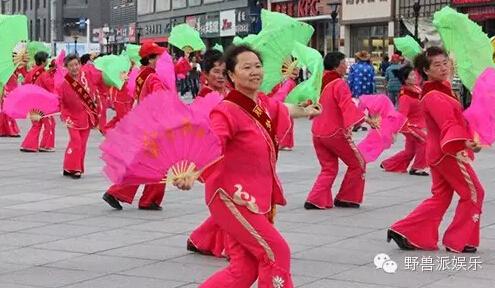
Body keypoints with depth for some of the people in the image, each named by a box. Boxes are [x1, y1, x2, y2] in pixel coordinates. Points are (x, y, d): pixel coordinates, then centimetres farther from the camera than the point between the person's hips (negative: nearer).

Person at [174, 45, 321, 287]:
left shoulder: (262, 103, 7)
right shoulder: (227, 111, -18)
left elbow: (282, 109, 31)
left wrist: (305, 111, 52)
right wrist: (189, 173, -54)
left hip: (256, 198, 8)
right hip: (232, 198, -8)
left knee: (244, 268, 6)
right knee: (276, 252, -8)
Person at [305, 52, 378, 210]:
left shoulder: (320, 82, 8)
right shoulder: (339, 84, -13)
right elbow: (348, 105, -27)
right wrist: (365, 118, -35)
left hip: (317, 133, 8)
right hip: (335, 133, -7)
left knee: (328, 168, 16)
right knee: (357, 164, 9)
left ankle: (315, 200, 3)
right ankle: (346, 198, 14)